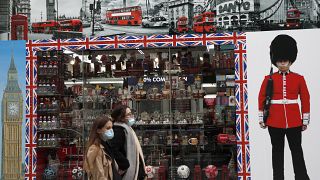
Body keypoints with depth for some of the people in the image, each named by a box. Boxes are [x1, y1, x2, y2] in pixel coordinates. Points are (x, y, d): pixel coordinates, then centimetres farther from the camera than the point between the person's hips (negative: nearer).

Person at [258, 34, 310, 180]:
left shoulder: (299, 78, 3)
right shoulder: (269, 79, 1)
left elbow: (305, 100, 6)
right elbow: (261, 99, 5)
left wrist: (305, 120, 5)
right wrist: (261, 118, 4)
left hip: (294, 121, 0)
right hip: (274, 121, 0)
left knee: (297, 150, 7)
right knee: (277, 151, 8)